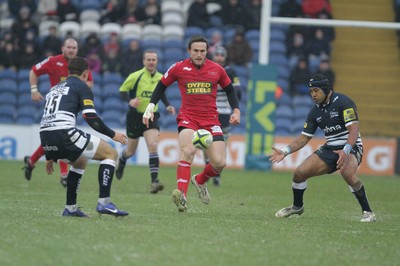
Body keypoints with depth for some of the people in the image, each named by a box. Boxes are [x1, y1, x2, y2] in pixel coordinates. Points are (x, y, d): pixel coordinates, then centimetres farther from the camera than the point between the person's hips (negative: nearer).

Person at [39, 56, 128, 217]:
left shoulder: (55, 88, 29)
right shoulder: (81, 86, 7)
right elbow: (91, 118, -7)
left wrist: (50, 157, 35)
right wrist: (112, 135, 5)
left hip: (45, 137, 8)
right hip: (64, 133, -8)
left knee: (80, 161, 33)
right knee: (111, 153, 4)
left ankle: (70, 208, 26)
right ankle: (104, 202, -8)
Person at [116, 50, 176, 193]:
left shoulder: (161, 78, 2)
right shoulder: (136, 76, -11)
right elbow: (122, 90, -5)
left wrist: (168, 105, 3)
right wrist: (130, 101, -25)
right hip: (135, 116, -2)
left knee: (153, 146, -19)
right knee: (131, 151, 12)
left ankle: (154, 181, -24)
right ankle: (121, 162, 50)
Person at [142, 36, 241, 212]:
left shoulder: (217, 69, 4)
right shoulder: (179, 68, -1)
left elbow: (229, 90, 18)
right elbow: (161, 86, 12)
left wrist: (236, 110, 6)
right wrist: (150, 107, 3)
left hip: (211, 120, 2)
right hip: (188, 118, -2)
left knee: (219, 162, -9)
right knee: (188, 151, -32)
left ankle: (200, 181, 25)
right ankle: (182, 195, -39)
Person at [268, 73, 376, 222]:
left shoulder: (343, 102, -15)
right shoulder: (315, 111, 6)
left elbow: (353, 130, -24)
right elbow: (305, 137, 11)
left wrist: (345, 151, -38)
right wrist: (285, 152, -1)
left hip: (350, 147, -7)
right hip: (330, 149, 7)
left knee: (347, 173, -37)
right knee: (300, 172, -3)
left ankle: (367, 212, -24)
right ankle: (297, 207, 24)